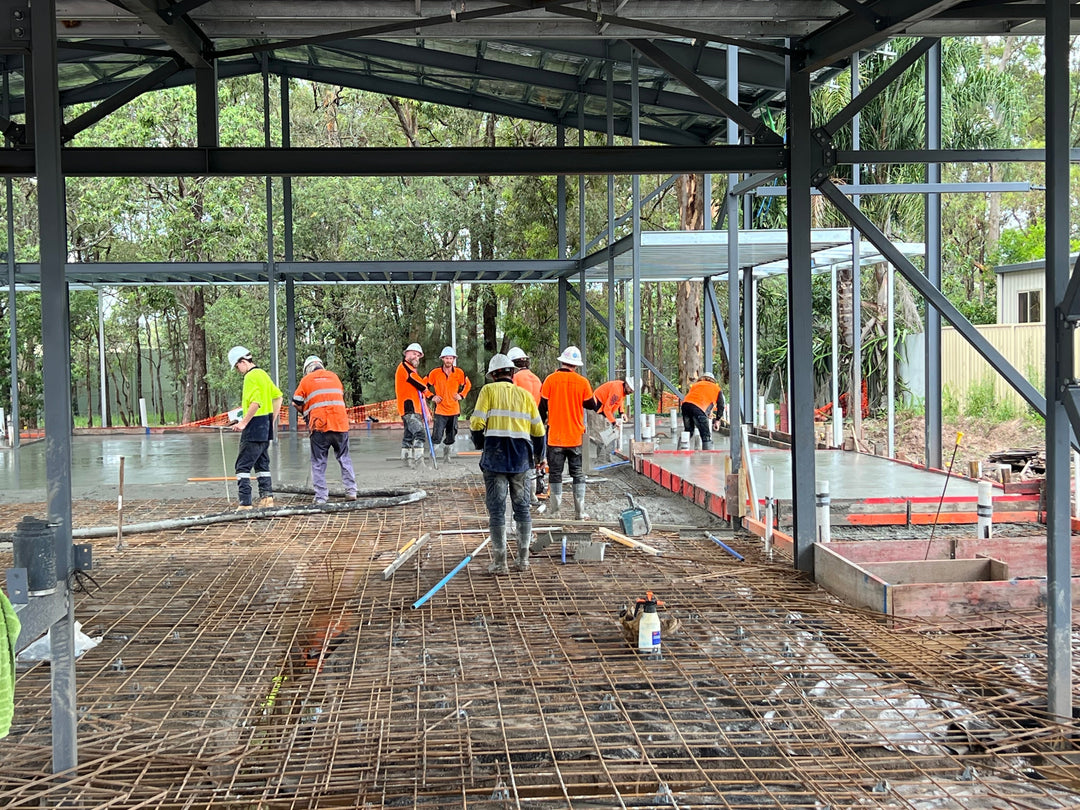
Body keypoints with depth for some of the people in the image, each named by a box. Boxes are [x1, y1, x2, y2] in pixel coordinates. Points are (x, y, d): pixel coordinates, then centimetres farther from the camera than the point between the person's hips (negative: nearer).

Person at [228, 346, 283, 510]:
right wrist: (272, 420, 21)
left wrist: (243, 423, -21)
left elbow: (256, 403, -25)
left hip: (254, 428, -10)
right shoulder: (263, 374, 14)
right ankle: (266, 498, 16)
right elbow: (278, 396, 19)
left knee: (243, 466, -6)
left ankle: (245, 504, -10)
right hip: (266, 428, 10)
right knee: (262, 464, 17)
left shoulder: (251, 377, -15)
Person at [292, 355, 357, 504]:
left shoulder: (306, 380, 6)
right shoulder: (334, 377, 17)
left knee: (318, 462, 4)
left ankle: (321, 497, 2)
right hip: (340, 424, 3)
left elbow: (297, 403, 7)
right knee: (344, 458, 15)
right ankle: (351, 491, 12)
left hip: (319, 426, -3)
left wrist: (305, 414, 24)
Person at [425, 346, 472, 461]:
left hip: (454, 409, 3)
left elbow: (468, 385, 18)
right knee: (437, 435, -12)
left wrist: (461, 395, 5)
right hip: (440, 409, -3)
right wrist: (432, 396, -4)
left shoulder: (459, 373, 0)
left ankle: (447, 455, 27)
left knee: (451, 436, 12)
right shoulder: (435, 373, -8)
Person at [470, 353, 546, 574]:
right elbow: (538, 430, 10)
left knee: (497, 508, 2)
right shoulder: (525, 394, 11)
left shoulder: (489, 391, 1)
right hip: (521, 458, 3)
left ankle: (499, 561, 2)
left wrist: (480, 444, 12)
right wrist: (539, 455, 26)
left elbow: (477, 423, -7)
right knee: (522, 507, 13)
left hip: (495, 457, -3)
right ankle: (523, 558, 17)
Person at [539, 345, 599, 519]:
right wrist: (599, 403, 27)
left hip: (555, 436, -1)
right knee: (578, 474, 8)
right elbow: (591, 405, 5)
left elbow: (542, 406, -1)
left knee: (555, 473, 6)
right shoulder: (582, 382, -5)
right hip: (575, 436, 1)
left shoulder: (550, 379, -6)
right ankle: (580, 511, 6)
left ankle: (555, 510, 4)